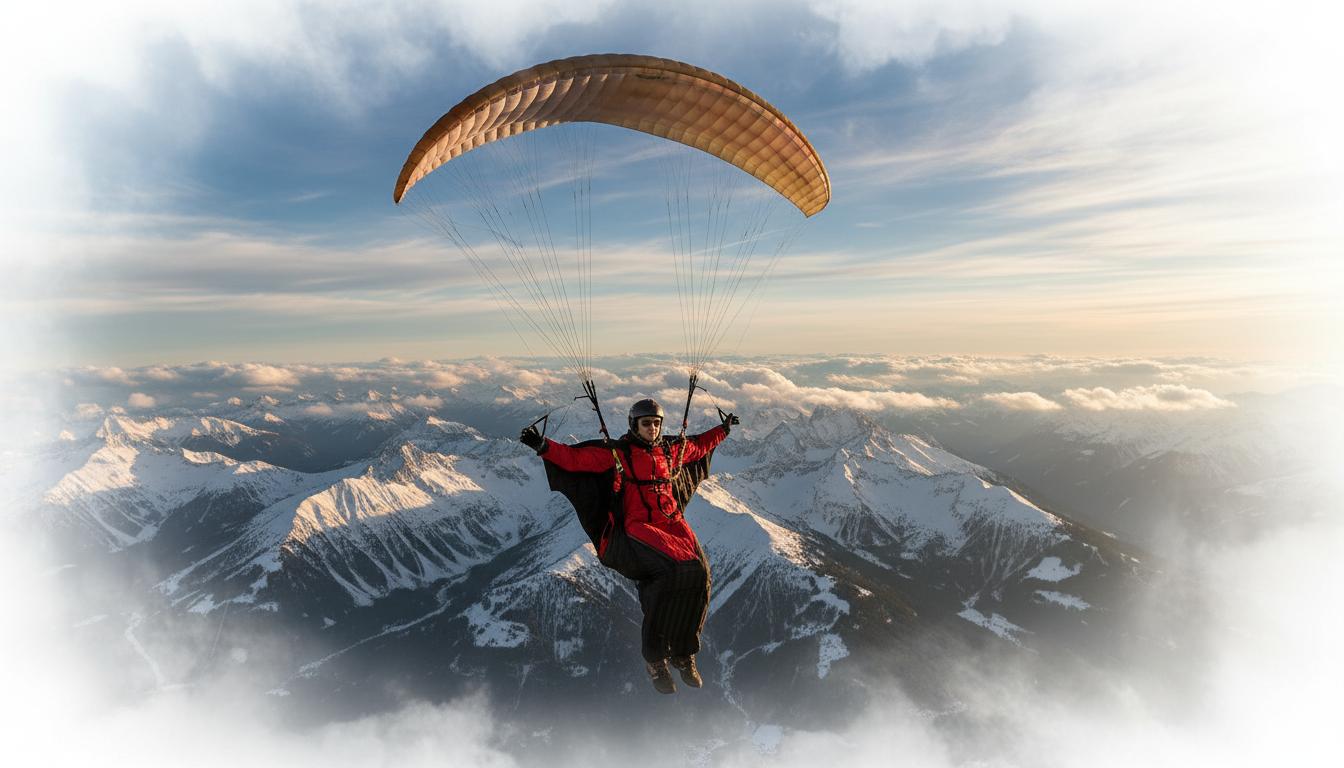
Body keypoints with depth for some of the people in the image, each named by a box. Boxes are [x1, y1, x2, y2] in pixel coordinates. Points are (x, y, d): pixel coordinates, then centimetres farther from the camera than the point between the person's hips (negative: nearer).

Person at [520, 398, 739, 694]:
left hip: (672, 523, 5)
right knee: (678, 569, -30)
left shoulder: (672, 449, 16)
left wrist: (724, 429, 44)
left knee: (698, 572, -22)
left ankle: (683, 653, -1)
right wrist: (544, 446, -23)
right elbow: (575, 457, -9)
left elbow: (699, 445, 36)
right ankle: (654, 657, -12)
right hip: (637, 527, -5)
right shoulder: (616, 453, 1)